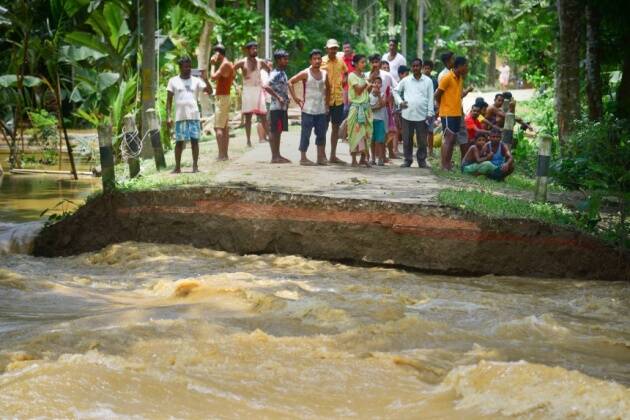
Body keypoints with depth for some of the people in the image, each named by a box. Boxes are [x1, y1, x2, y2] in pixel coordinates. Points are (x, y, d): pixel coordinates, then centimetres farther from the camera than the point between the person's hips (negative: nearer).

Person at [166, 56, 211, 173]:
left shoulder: (196, 81, 8)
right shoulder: (173, 81, 6)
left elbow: (209, 91, -3)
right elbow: (169, 100, 6)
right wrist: (168, 116, -2)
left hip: (194, 116, 1)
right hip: (180, 116, 0)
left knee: (195, 140, -2)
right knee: (179, 141, 2)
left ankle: (195, 166, 2)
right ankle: (177, 167, 9)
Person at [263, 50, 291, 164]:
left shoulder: (282, 73, 14)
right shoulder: (276, 74, -15)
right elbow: (266, 86, -27)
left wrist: (286, 100, 15)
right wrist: (278, 97, -24)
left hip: (283, 107, 9)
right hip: (276, 107, -9)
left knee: (278, 131, 11)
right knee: (274, 131, -5)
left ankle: (277, 155, 16)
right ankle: (274, 156, -4)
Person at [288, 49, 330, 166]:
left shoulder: (324, 74, 8)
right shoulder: (305, 74, -7)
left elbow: (327, 88, 23)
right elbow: (290, 82, -7)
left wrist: (327, 101, 12)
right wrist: (295, 98, -11)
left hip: (321, 110, 5)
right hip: (308, 110, -5)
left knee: (321, 134, 7)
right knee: (306, 134, -2)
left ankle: (321, 157, 14)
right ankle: (303, 158, 2)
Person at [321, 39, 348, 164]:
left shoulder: (340, 62, 7)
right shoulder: (321, 62, -5)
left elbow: (346, 73, 24)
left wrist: (344, 80, 6)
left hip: (338, 98, 5)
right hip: (325, 98, -5)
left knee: (336, 127, 8)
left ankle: (333, 155, 15)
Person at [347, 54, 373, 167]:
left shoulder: (363, 76, 15)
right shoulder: (352, 76, -6)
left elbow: (368, 90, 10)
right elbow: (358, 90, -15)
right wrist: (367, 83, -8)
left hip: (365, 107, 7)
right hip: (356, 107, -7)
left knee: (366, 132, 4)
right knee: (356, 132, -5)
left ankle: (363, 158, 10)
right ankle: (354, 160, -1)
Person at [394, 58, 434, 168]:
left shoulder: (428, 81, 4)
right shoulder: (405, 80, 7)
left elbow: (430, 98, 3)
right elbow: (396, 91, 16)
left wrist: (430, 113, -3)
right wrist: (400, 102, 0)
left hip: (422, 116, -1)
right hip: (407, 115, 1)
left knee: (422, 140, 3)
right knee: (407, 139, 5)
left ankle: (422, 160, 13)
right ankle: (407, 160, 14)